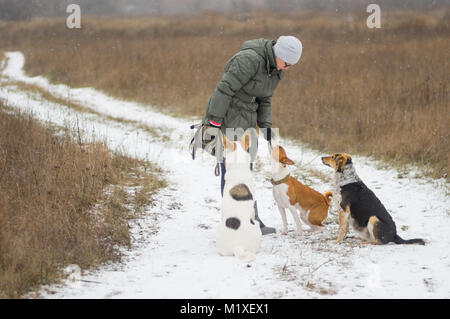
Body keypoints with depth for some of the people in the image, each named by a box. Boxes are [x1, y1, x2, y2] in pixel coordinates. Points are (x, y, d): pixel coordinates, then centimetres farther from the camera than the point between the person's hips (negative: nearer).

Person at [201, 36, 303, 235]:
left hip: (245, 121, 9)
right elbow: (225, 89, -25)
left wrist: (266, 126, 4)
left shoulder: (275, 68, 5)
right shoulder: (250, 59, -24)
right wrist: (214, 123, -25)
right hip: (226, 120, -9)